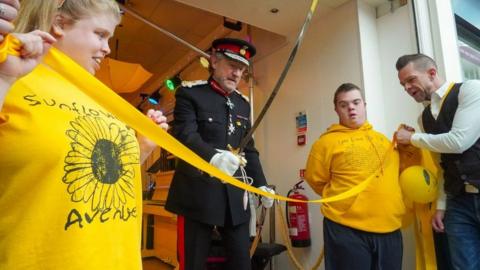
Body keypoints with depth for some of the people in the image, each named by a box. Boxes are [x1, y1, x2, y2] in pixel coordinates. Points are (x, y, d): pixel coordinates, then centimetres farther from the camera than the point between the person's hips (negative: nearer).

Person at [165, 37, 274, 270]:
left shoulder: (243, 103, 15)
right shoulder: (190, 93, -2)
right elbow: (185, 136, -19)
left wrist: (261, 184, 9)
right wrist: (213, 156, -37)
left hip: (235, 195, 5)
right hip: (198, 194, -5)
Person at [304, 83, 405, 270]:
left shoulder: (382, 139, 12)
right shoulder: (327, 141, -5)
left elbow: (395, 171, 23)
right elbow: (316, 180, -1)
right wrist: (344, 200, 4)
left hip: (389, 228, 5)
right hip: (346, 229, -5)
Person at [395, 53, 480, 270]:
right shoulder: (426, 116, 12)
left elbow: (458, 141, -17)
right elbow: (442, 162, 12)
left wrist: (412, 138, -4)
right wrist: (441, 205, 8)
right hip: (458, 201, 5)